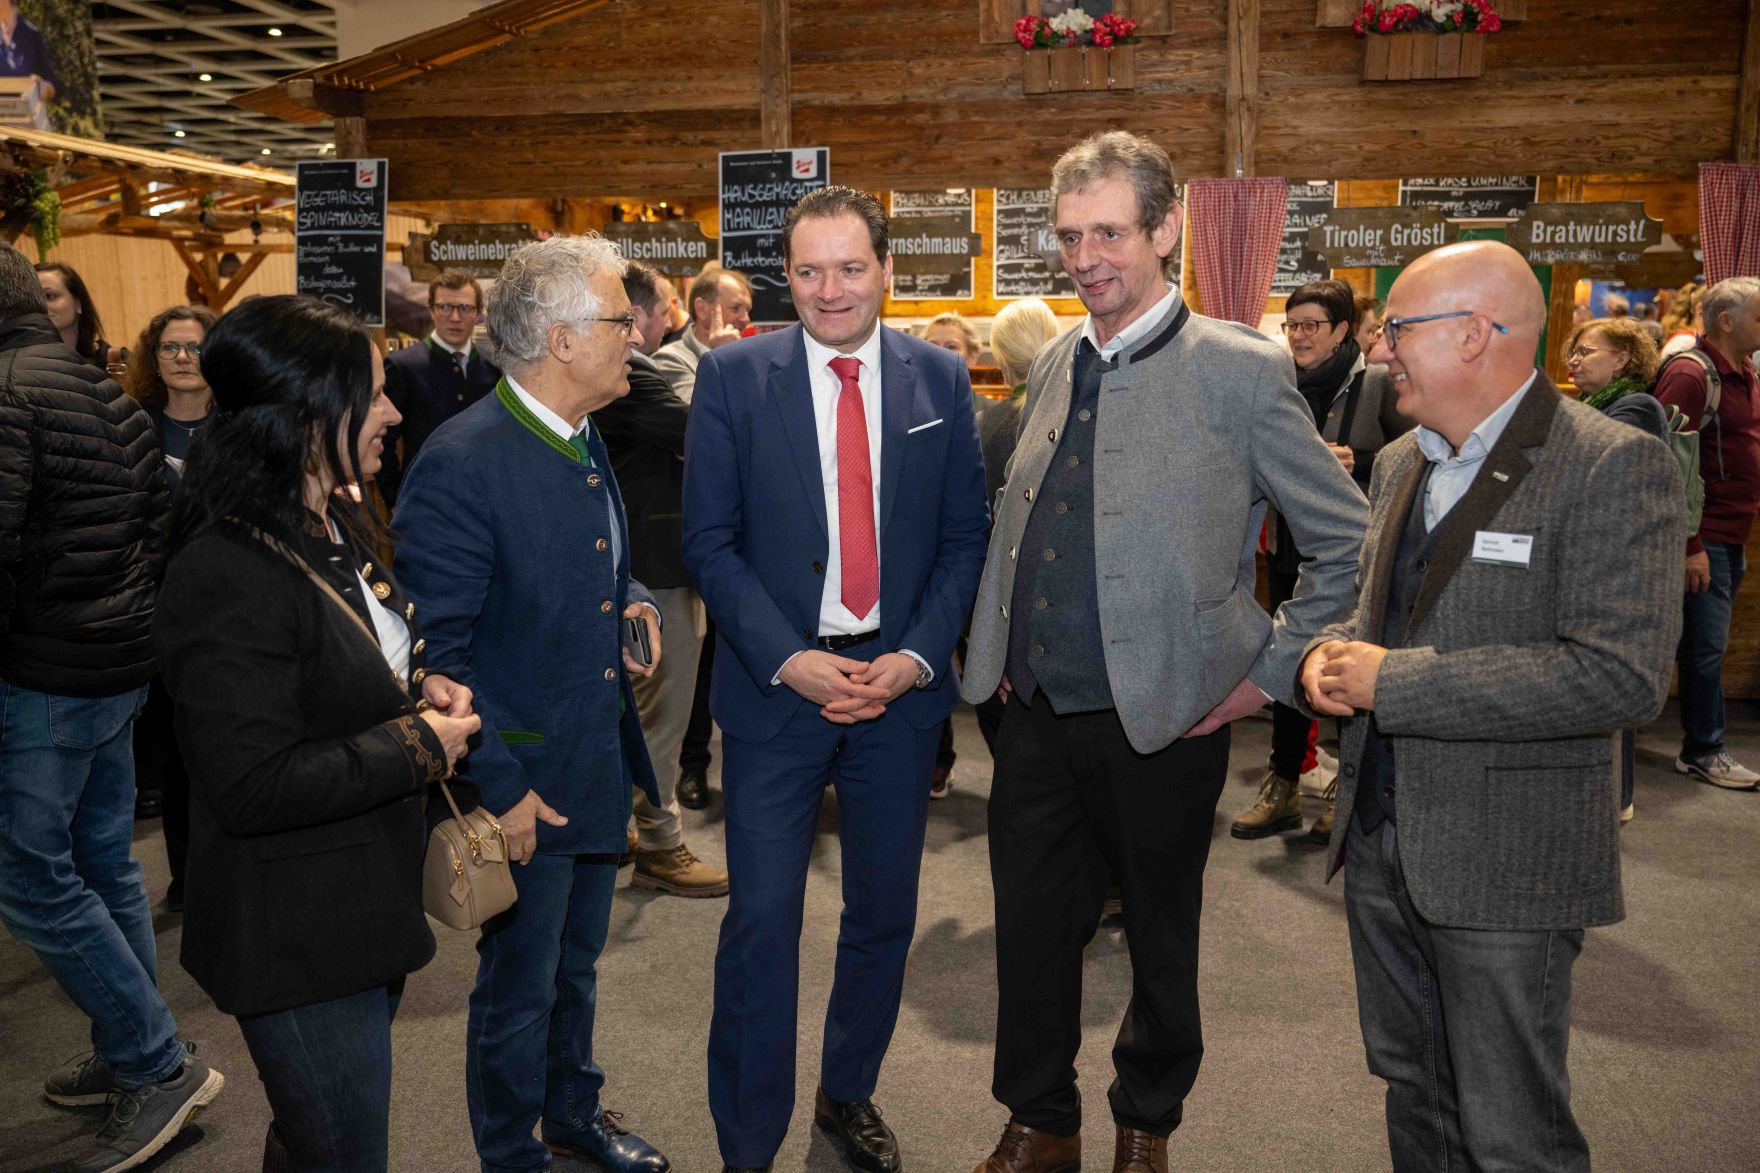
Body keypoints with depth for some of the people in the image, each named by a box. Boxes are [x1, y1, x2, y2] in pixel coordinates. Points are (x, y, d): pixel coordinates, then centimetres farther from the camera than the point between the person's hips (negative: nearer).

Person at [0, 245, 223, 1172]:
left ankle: (162, 1067, 5)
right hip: (122, 663, 9)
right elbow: (156, 526, 16)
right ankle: (128, 1060, 28)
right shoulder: (110, 396, 11)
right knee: (104, 865, 16)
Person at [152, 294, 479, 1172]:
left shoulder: (337, 524, 5)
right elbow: (252, 788, -28)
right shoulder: (229, 575, -26)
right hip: (298, 939, -9)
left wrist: (419, 689, 0)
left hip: (369, 899, 9)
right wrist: (418, 748, -20)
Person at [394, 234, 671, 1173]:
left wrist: (634, 598, 1)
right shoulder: (461, 463, -23)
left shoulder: (582, 441, 6)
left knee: (575, 967, 25)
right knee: (518, 992, 12)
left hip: (600, 767, 8)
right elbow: (433, 651, -21)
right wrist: (498, 788, -21)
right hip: (524, 789, -8)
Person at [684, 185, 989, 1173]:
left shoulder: (941, 379, 3)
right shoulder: (734, 377, -2)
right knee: (762, 923, 0)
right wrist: (790, 661, -14)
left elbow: (966, 535, 4)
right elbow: (710, 542, -4)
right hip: (777, 684, -2)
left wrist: (914, 658, -8)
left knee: (886, 914, 14)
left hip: (901, 684, 3)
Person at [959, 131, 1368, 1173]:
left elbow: (1350, 543, -6)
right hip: (1037, 717, 5)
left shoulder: (1242, 371, -11)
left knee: (1161, 943, 15)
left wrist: (1271, 672, -7)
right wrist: (998, 651, 11)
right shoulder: (1053, 365, 7)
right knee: (1031, 932, 14)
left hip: (1160, 725, -4)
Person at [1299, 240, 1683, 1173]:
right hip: (1381, 840, 7)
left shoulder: (1614, 465, -15)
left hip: (1505, 861, -7)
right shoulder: (1400, 463, 10)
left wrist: (1397, 681, -22)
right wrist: (1330, 654, -3)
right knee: (1413, 1093, 22)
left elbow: (1623, 677, -24)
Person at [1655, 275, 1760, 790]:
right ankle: (1704, 751, 10)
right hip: (1704, 538, -9)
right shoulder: (1690, 373, -14)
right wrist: (1690, 547, -21)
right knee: (1706, 646, -1)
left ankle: (1700, 741, 23)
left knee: (1705, 645, 14)